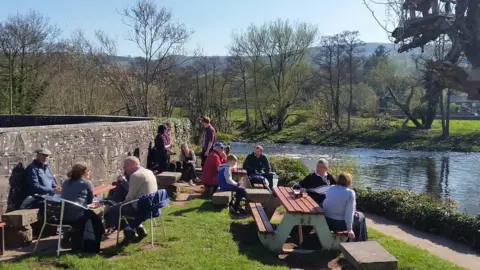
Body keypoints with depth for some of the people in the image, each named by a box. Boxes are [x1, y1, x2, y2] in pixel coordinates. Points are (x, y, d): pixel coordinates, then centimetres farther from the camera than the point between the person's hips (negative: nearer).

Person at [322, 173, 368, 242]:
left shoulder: (330, 188, 1)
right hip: (340, 224, -6)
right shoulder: (350, 193, -16)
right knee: (361, 216, 24)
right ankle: (359, 242, 36)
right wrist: (349, 229, -13)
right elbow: (349, 213, -20)